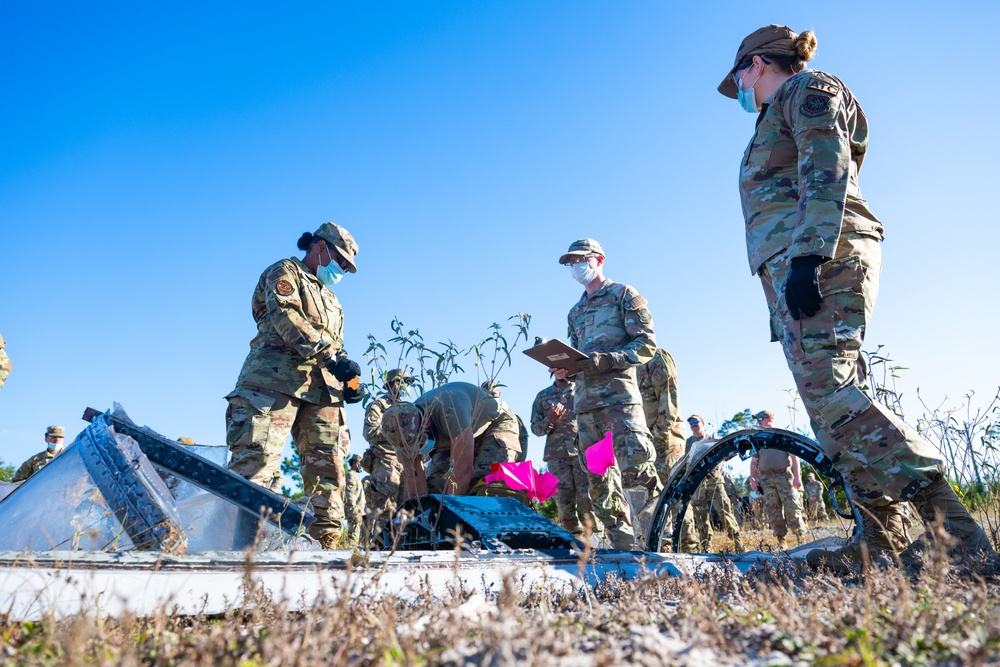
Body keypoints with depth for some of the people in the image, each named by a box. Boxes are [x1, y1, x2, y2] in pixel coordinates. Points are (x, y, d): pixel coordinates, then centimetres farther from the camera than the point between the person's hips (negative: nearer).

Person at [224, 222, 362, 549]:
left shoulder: (331, 301, 33)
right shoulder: (285, 272, 10)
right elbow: (286, 317, -9)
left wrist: (347, 382, 9)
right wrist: (331, 356, -19)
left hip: (322, 388, 7)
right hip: (276, 377, -7)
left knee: (327, 462, -1)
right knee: (258, 456, -16)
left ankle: (328, 540, 1)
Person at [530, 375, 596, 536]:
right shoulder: (543, 396, 18)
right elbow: (535, 428, 16)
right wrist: (550, 420, -4)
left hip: (583, 450, -2)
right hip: (556, 455, 2)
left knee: (587, 498, -11)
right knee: (564, 502, -1)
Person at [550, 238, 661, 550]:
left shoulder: (623, 294, 7)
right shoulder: (575, 312, 26)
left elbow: (647, 343, -3)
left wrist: (606, 360, -16)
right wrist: (564, 369, 3)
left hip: (618, 392, -6)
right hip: (585, 399, 7)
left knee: (636, 468, -17)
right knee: (599, 478, 3)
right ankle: (623, 544, 8)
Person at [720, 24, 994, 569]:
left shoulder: (808, 89, 6)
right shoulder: (781, 116, 32)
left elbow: (826, 174, -12)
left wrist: (808, 255, -24)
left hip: (820, 256, -10)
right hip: (793, 267, 10)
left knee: (827, 390, -21)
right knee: (834, 393, 2)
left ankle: (952, 525, -22)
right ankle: (882, 538, 1)